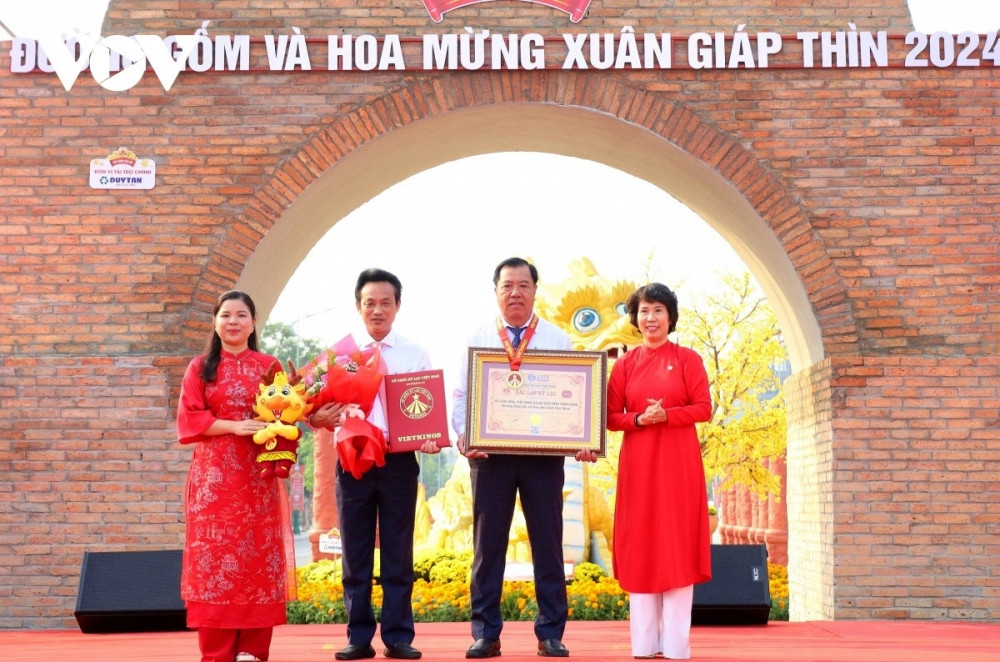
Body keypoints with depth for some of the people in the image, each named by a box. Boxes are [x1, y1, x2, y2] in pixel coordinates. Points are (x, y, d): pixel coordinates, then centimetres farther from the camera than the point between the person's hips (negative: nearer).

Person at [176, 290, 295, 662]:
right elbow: (190, 417, 1)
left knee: (258, 551, -3)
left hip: (258, 475, 1)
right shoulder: (200, 367, 10)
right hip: (214, 474, 0)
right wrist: (234, 426, -13)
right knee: (214, 553, -5)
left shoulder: (269, 366, 12)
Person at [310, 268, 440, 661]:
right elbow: (320, 409, 4)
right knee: (356, 553, 4)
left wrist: (433, 438, -17)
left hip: (400, 461, 0)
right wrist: (317, 418, -18)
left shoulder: (416, 355, 7)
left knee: (398, 553, 4)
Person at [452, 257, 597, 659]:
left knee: (548, 544, 4)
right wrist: (462, 434, -14)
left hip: (545, 454, 0)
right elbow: (462, 396, 4)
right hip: (490, 453, 0)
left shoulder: (558, 340, 8)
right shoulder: (478, 339, 8)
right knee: (488, 544, 3)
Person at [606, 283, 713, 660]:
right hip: (638, 464, 2)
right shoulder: (625, 364, 8)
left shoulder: (687, 359, 3)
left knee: (676, 543, -2)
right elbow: (611, 416, 5)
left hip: (678, 463, -2)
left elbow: (704, 408, -3)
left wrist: (666, 415, -17)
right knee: (640, 544, 2)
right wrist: (640, 419, -14)